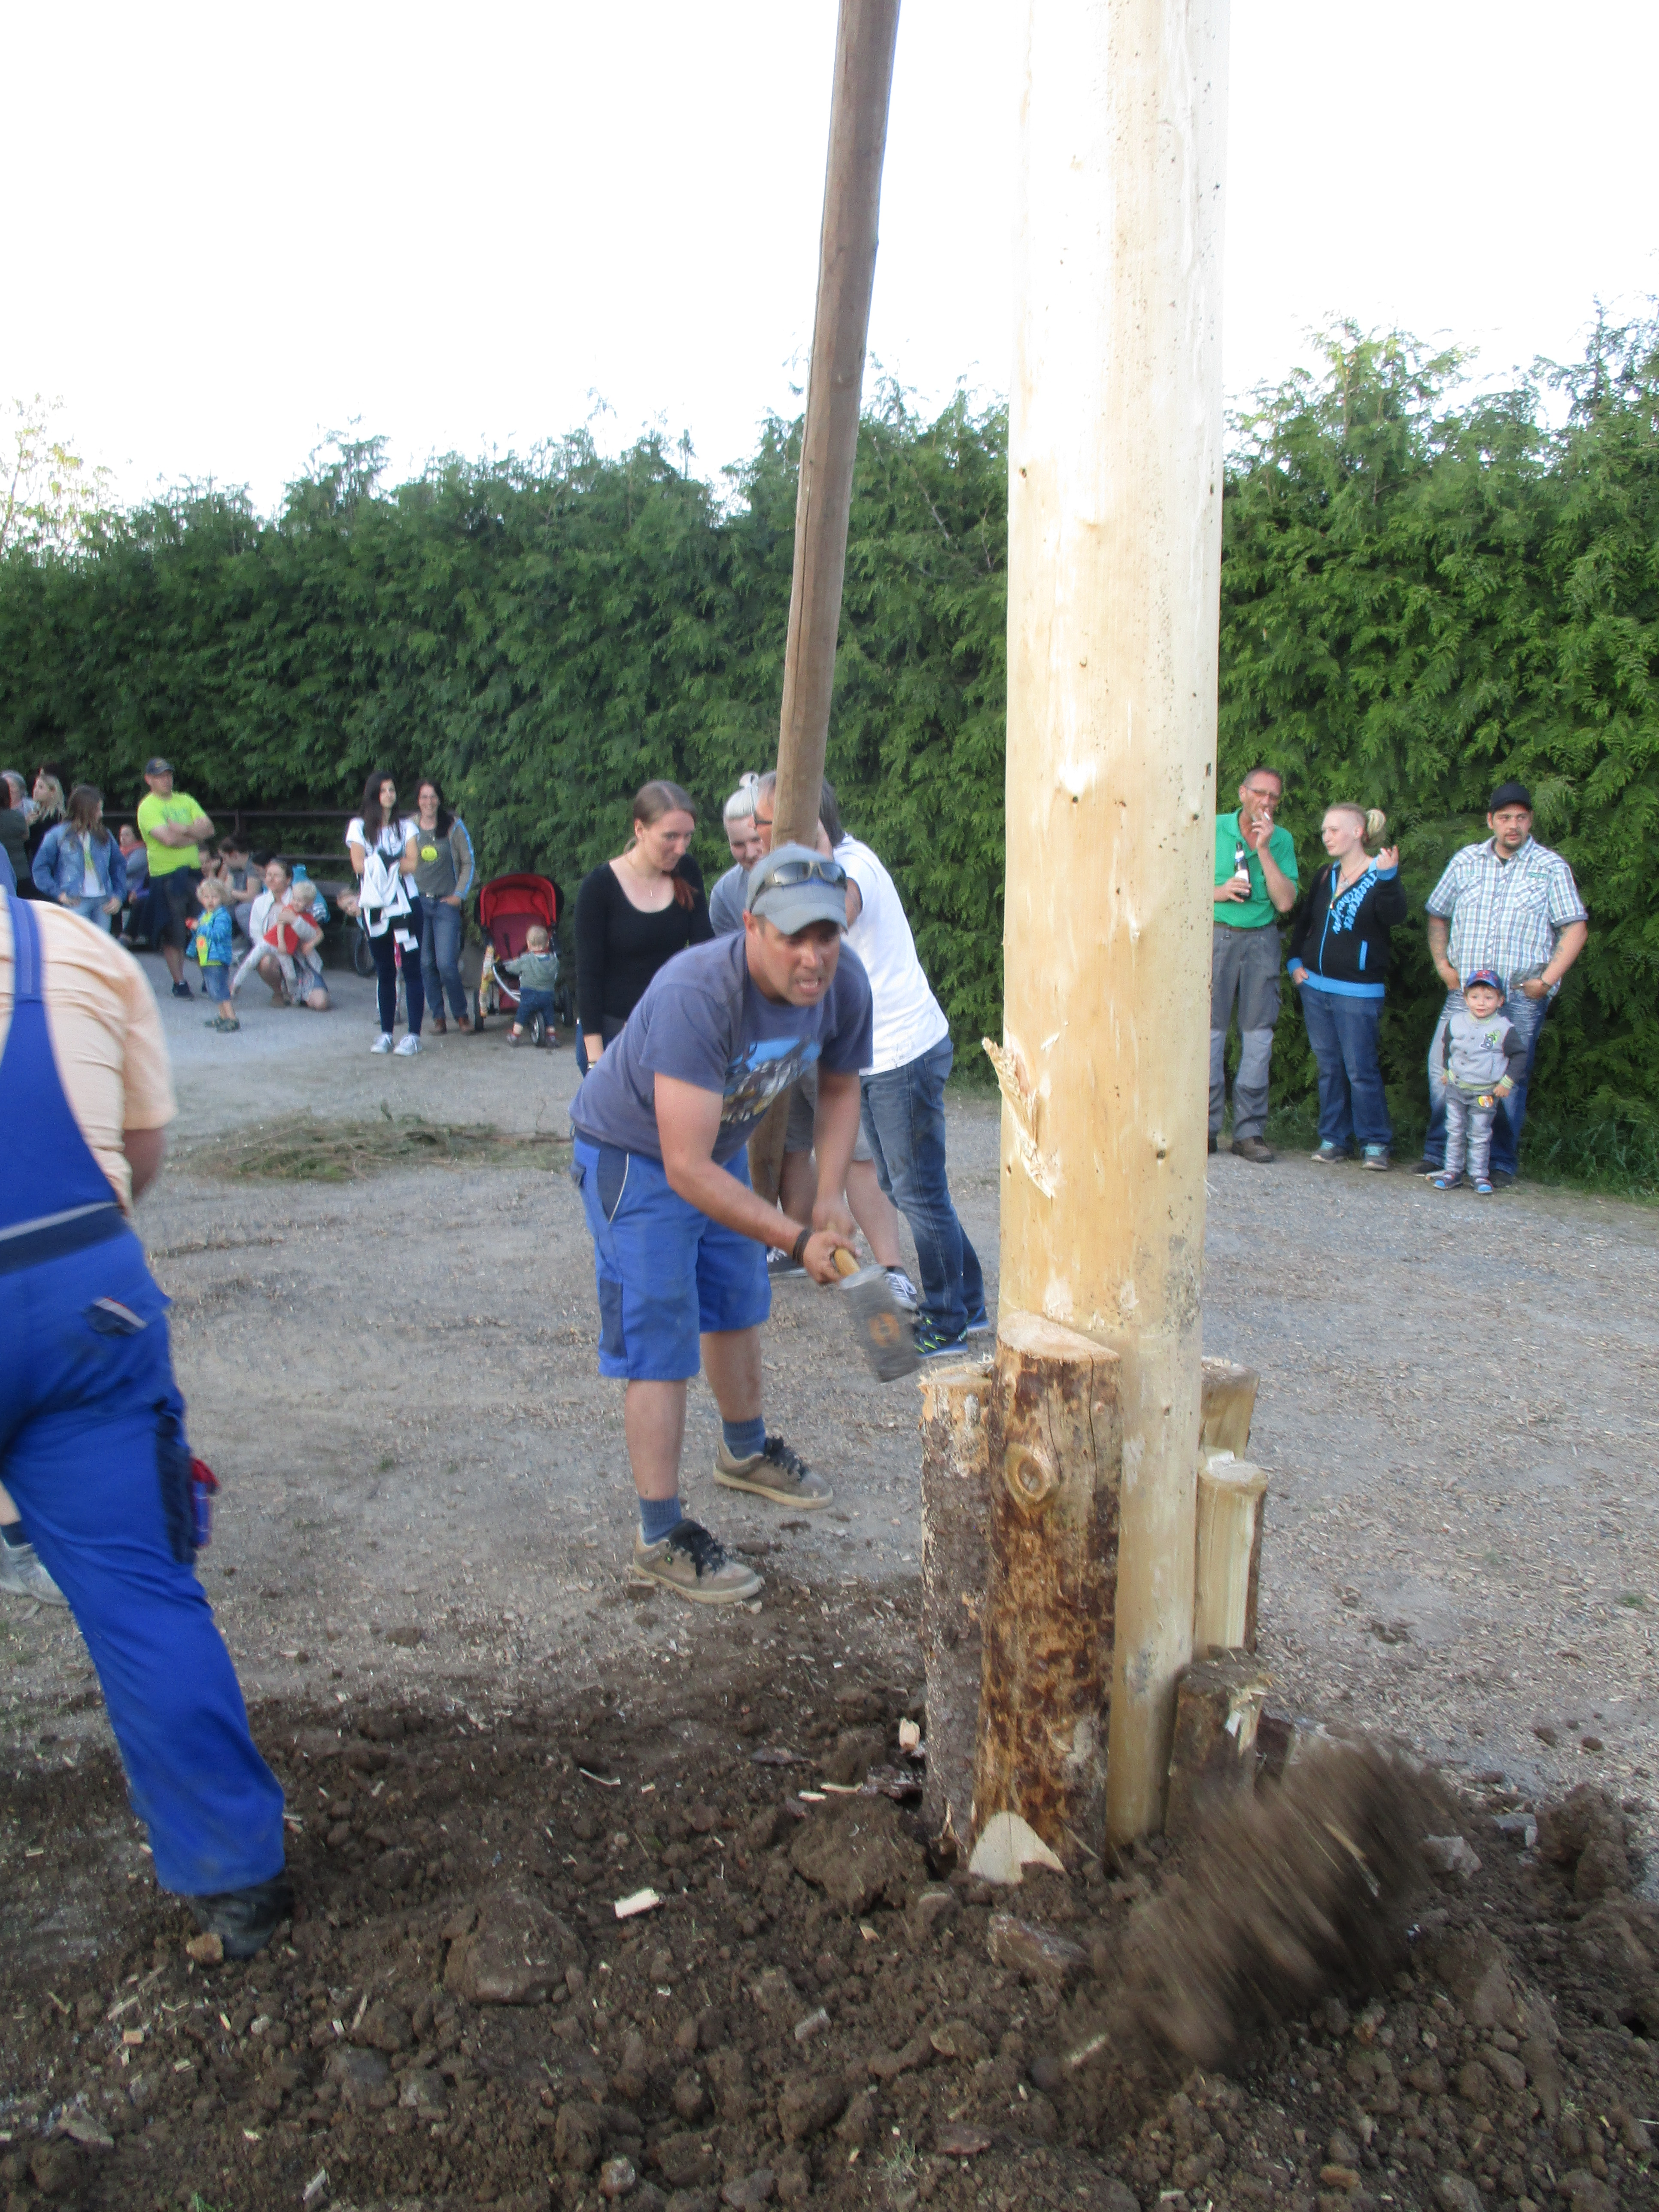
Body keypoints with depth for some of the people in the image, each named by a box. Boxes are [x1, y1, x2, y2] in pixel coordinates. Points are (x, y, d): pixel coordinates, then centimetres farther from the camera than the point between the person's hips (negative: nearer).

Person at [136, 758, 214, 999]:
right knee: (173, 935, -1)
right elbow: (169, 839, -18)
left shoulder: (185, 801, 14)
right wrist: (195, 833, -5)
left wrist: (183, 829, -12)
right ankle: (179, 983, 8)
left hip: (194, 872, 5)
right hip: (167, 875, -5)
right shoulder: (148, 807, -5)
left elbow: (209, 829, 3)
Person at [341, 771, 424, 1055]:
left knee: (411, 968, -4)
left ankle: (414, 1035, -2)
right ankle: (386, 1033, 14)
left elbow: (412, 863, -7)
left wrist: (376, 864, -7)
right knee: (384, 971, 7)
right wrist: (394, 864, -5)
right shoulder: (359, 826, 8)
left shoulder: (406, 826, 7)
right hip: (374, 907, 1)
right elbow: (359, 865, -4)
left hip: (405, 903, -1)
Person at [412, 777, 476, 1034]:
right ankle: (438, 1017, 13)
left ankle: (461, 1014, 7)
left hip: (446, 904, -2)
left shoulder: (454, 826, 1)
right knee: (425, 964, 2)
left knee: (446, 964, -10)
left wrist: (459, 895, -1)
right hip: (417, 904, 2)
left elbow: (469, 863, 6)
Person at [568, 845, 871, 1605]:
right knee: (660, 1347, -8)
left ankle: (745, 1452, 48)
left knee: (736, 1308, 23)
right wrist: (800, 1240, -37)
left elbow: (839, 1087, 2)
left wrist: (830, 1198, -10)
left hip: (720, 1146, 7)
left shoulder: (843, 982, -20)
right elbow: (687, 1171, -39)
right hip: (634, 1154, -7)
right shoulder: (696, 997, -40)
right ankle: (661, 1536, 5)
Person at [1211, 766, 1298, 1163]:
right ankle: (1207, 1126, 1)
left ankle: (1249, 1130, 5)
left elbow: (1286, 902, -4)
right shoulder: (1213, 829, 2)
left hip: (1261, 940, 2)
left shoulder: (1282, 840, 7)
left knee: (1259, 1033, 0)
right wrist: (1219, 892, -13)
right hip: (1217, 936, -2)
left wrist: (1263, 849, -9)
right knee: (1210, 1028, -5)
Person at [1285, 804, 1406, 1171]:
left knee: (1361, 1070, -3)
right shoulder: (1327, 875, 12)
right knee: (1329, 1067, 10)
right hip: (1315, 986, 6)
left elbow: (1395, 917, -24)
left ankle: (1375, 1143, 7)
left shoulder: (1379, 875, -7)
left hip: (1358, 992, -6)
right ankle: (1334, 1139, 18)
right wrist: (1294, 959, 10)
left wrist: (1387, 878, -38)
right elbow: (1303, 920, 21)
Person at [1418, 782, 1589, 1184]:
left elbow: (1575, 928, 1)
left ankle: (1501, 1163, 9)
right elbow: (1437, 916, 20)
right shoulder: (1466, 861, 12)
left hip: (1522, 997, -2)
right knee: (1443, 1070, -4)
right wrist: (1442, 964, 6)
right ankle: (1439, 1155, 6)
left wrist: (1547, 979, -8)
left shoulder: (1551, 867, 4)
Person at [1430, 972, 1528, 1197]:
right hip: (1456, 1088, 3)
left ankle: (1480, 1175, 14)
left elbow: (1520, 1054, -3)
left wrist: (1507, 1082, -6)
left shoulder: (1504, 1028, -12)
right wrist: (1446, 1071, 17)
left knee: (1480, 1136, 4)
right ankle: (1452, 1171, 17)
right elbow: (1446, 1046, 15)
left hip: (1486, 1094, -3)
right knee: (1455, 1132, 8)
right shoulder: (1455, 1022, -3)